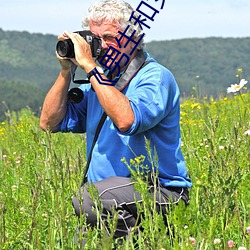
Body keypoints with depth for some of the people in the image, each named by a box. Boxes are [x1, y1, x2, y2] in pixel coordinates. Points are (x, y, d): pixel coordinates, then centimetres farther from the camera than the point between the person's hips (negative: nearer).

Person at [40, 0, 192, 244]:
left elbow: (126, 121, -29)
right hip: (107, 190, 7)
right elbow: (50, 123, 12)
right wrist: (66, 71, 2)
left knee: (87, 199, -32)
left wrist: (90, 67, -22)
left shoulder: (156, 78, -8)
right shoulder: (100, 79, 14)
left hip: (160, 192, -7)